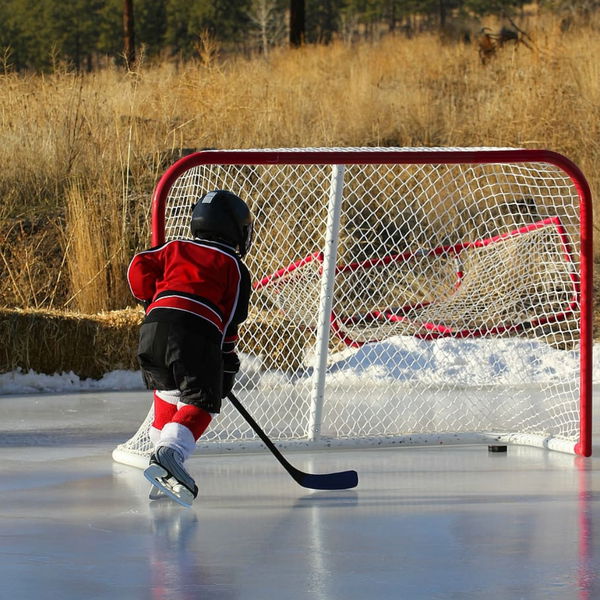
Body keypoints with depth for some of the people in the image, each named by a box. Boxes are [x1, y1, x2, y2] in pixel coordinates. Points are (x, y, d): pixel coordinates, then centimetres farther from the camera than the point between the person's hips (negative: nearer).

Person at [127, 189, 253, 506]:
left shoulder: (176, 248, 27)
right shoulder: (233, 266, 17)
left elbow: (139, 267, 16)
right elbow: (231, 318, 13)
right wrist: (228, 362, 18)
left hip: (154, 326, 5)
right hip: (196, 332, -5)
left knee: (168, 392, 26)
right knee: (200, 402, -5)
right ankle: (169, 454, -30)